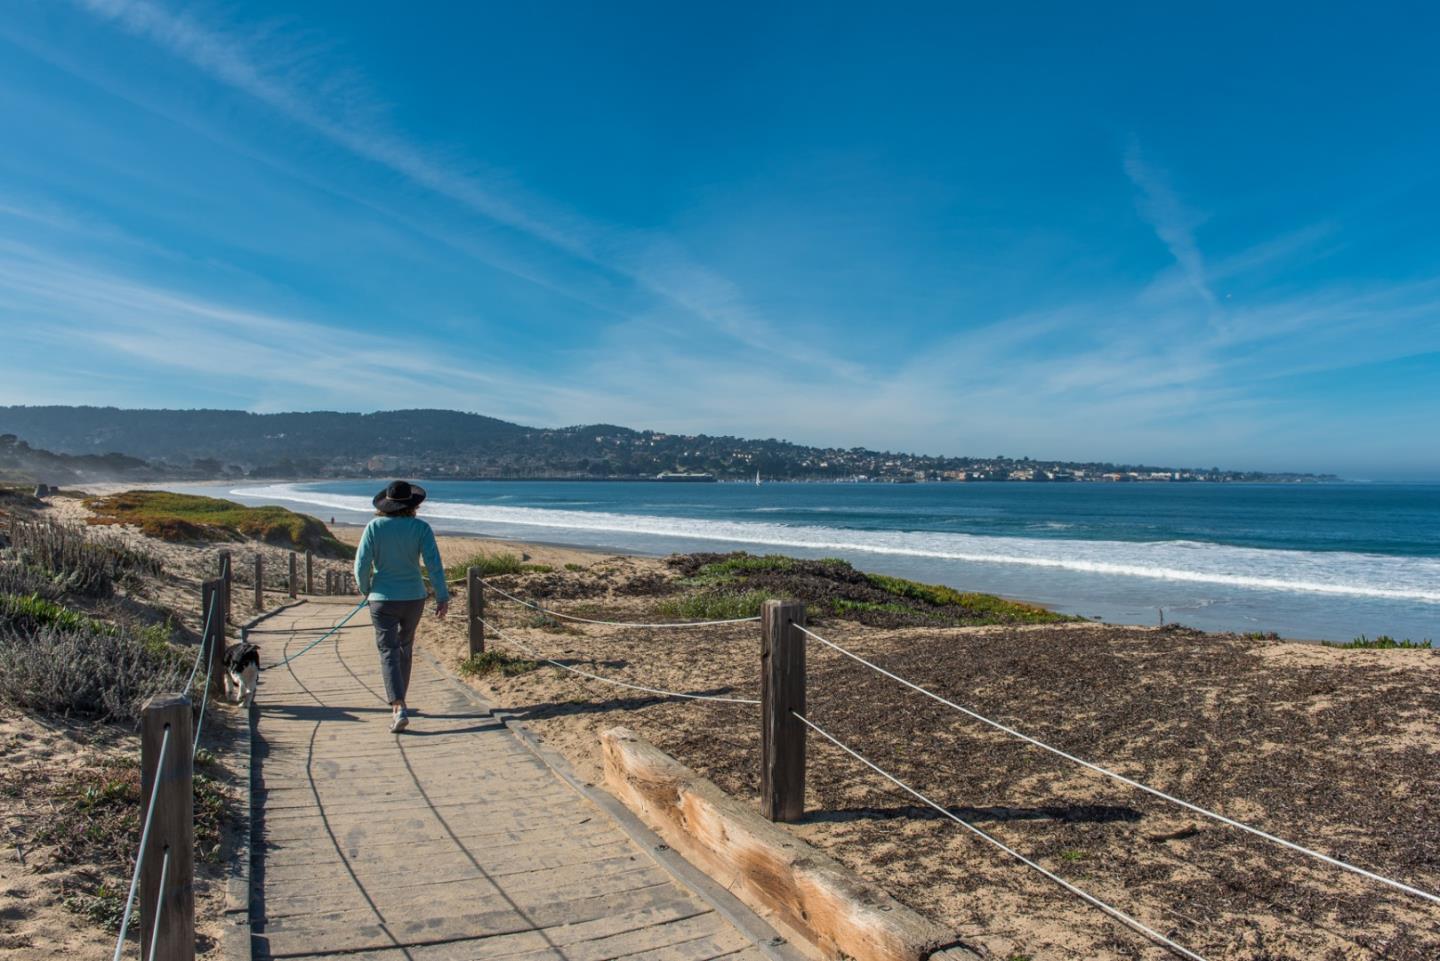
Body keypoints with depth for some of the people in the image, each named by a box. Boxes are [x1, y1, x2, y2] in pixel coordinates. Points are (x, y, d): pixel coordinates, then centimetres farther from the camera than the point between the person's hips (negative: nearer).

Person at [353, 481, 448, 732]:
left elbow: (361, 565, -8)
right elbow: (434, 563, -13)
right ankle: (397, 702, 35)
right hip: (414, 598, 2)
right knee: (404, 649, 21)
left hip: (383, 600, -2)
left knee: (389, 653, 1)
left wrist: (366, 591, 10)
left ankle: (399, 709, -14)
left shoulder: (374, 527, -7)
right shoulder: (421, 528, -6)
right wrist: (442, 597, -10)